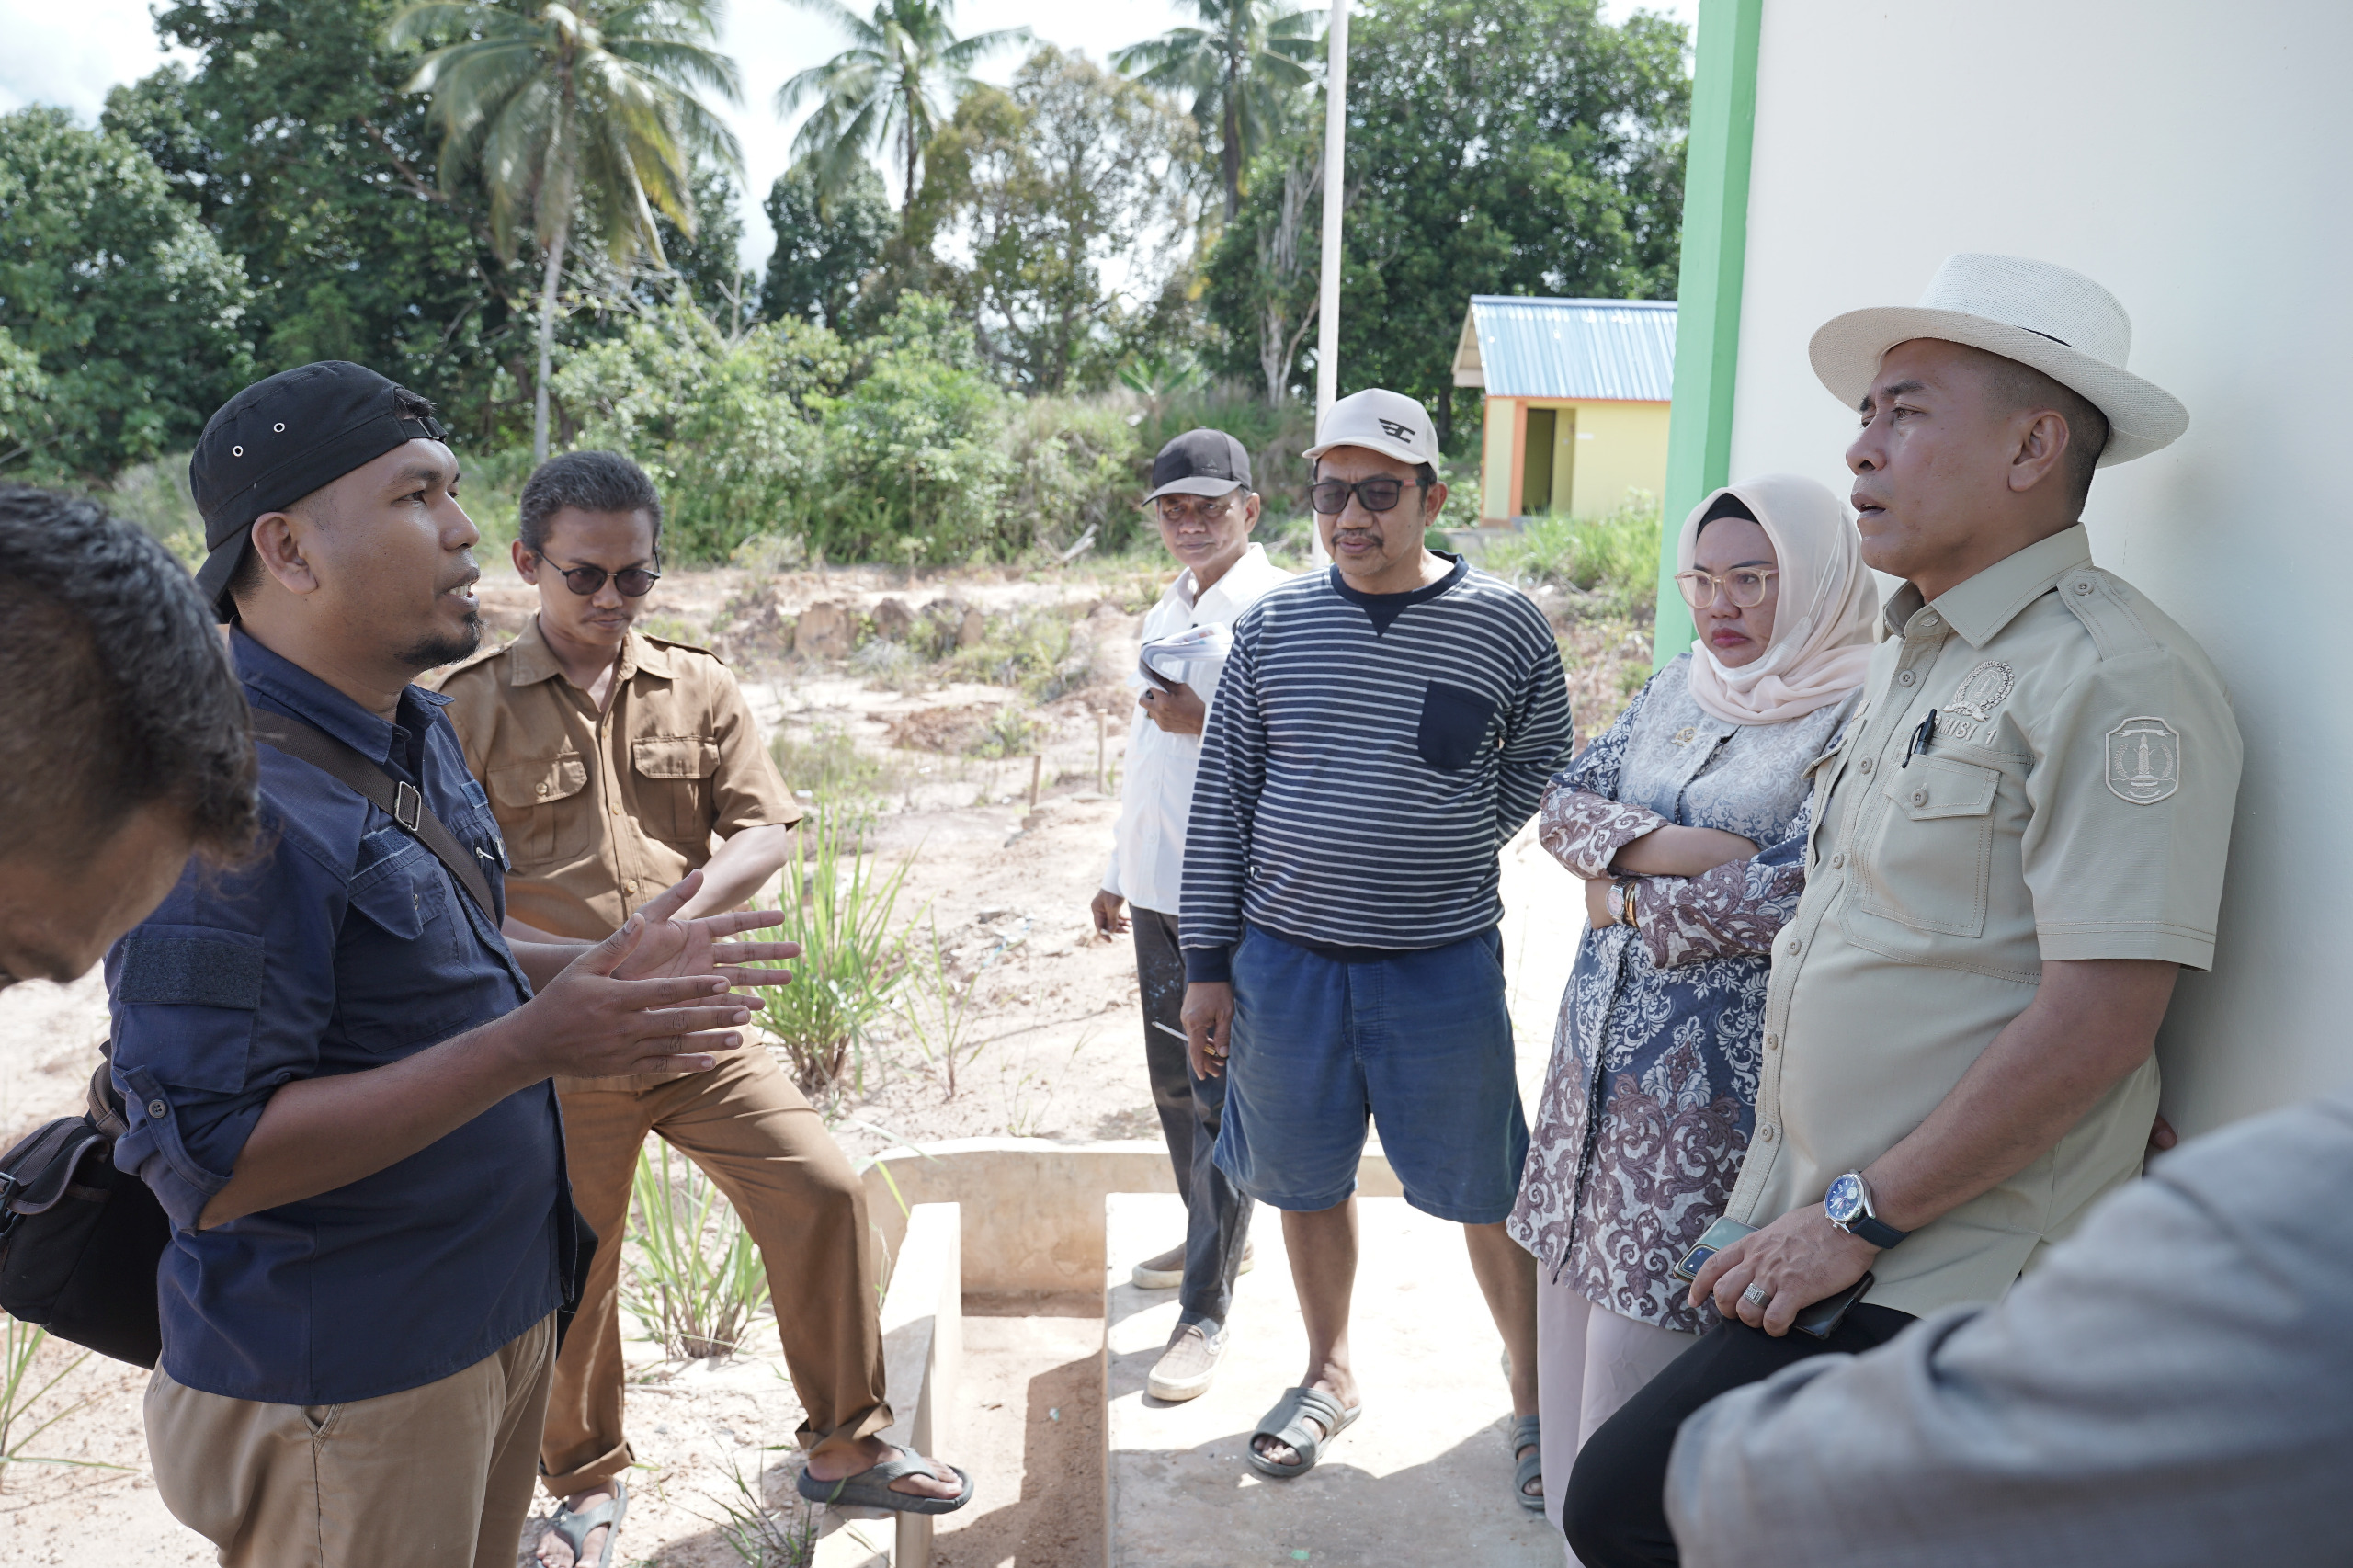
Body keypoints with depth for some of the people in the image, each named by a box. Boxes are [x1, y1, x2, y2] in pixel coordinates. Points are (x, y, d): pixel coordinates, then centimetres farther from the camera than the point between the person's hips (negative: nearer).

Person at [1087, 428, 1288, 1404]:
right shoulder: (1163, 618, 16)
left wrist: (1207, 723, -24)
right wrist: (1117, 874, 24)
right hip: (1159, 887, 8)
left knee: (1223, 1096, -3)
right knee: (1173, 1081, 18)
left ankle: (1205, 1312, 5)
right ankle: (1213, 1240, 38)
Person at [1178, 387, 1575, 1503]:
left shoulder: (1505, 627, -4)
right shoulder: (1275, 625, 0)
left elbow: (1540, 777, 9)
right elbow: (1221, 798, 3)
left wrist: (1440, 855, -2)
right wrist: (1208, 962, 1)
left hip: (1443, 967, -2)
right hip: (1285, 955, 2)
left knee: (1489, 1190, 7)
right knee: (1308, 1178, 15)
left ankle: (1535, 1391, 30)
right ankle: (1330, 1373, 38)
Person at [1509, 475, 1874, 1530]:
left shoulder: (1857, 718, -11)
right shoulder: (1677, 686, 11)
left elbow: (1789, 899, -20)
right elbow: (1563, 804, 6)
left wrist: (1629, 899, -8)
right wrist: (1666, 846, -13)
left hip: (1716, 1065, -6)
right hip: (1601, 1034, 7)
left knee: (1643, 1320, -1)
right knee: (1574, 1274, 15)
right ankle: (1570, 1483, 34)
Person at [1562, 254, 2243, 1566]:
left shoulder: (2112, 678, -15)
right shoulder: (1913, 658, 14)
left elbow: (2100, 1020, -21)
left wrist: (1859, 1216, -16)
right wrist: (1797, 1210, 15)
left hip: (1934, 1280, -8)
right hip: (1816, 1238, 8)